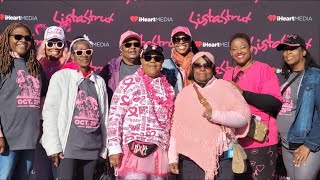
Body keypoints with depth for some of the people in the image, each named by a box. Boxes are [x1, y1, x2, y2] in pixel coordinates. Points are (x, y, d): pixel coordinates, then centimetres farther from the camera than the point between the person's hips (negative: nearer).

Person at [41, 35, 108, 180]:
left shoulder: (99, 81, 13)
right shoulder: (61, 77, 0)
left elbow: (103, 116, 13)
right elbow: (50, 112, -5)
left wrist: (105, 148, 10)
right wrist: (53, 146, -11)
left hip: (93, 147, 4)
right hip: (69, 146, -4)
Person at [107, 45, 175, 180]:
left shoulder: (167, 88, 14)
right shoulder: (129, 82, -1)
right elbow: (115, 116, -6)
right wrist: (114, 148, -12)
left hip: (160, 151, 5)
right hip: (134, 149, -5)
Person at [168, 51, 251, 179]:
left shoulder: (225, 87, 1)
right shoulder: (184, 94, 10)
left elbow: (244, 116, -6)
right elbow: (176, 128, 9)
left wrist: (216, 115, -20)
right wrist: (173, 157, 6)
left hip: (222, 158, -2)